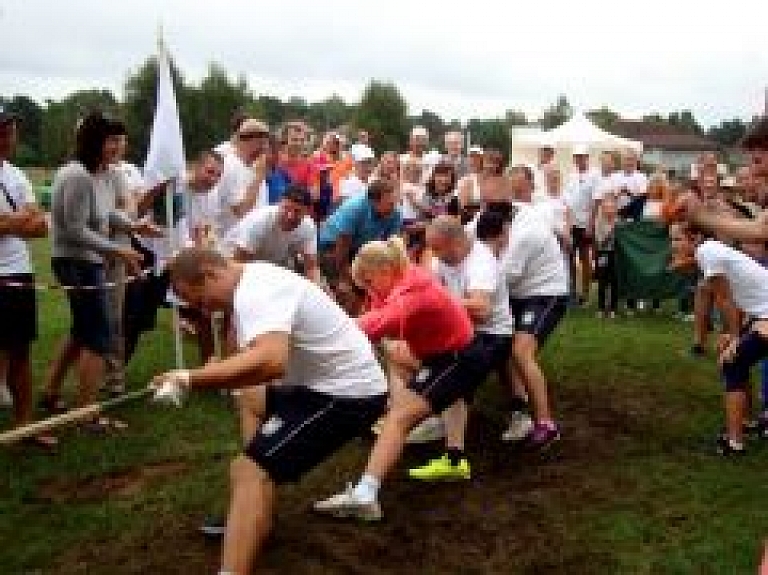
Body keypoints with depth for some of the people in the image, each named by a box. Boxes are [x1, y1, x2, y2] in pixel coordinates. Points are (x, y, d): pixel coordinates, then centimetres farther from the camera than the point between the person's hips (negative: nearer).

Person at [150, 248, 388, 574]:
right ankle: (252, 520, 30)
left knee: (250, 472, -22)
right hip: (332, 381, 11)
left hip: (347, 392, -11)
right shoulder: (253, 281, 10)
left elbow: (270, 362, -42)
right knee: (252, 400, 32)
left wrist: (187, 379, -38)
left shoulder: (257, 291, -23)